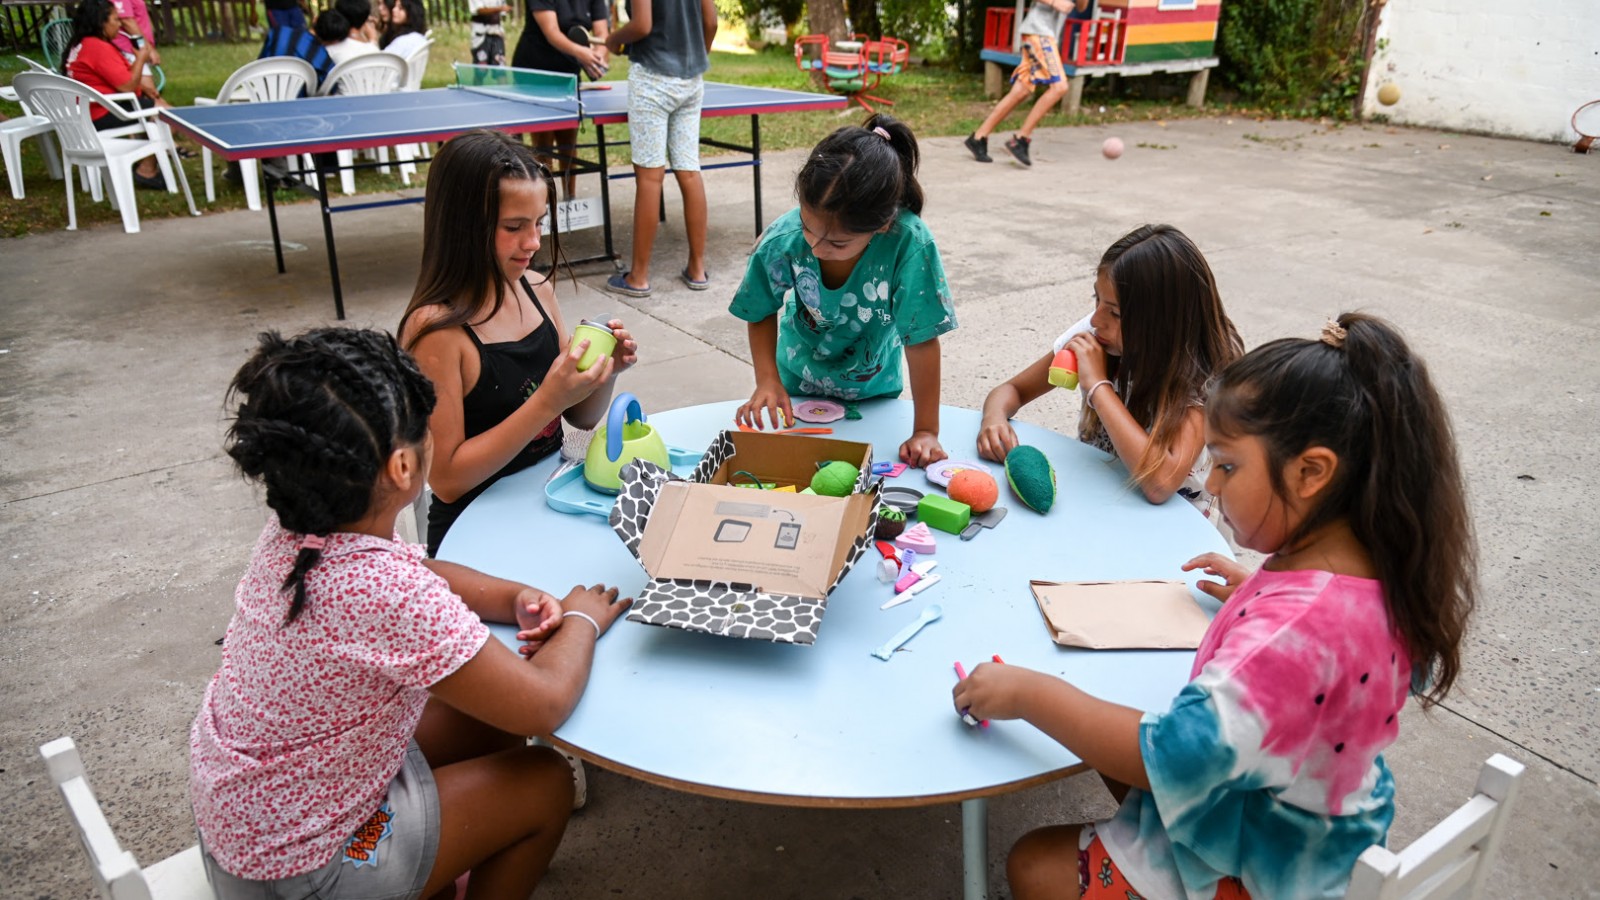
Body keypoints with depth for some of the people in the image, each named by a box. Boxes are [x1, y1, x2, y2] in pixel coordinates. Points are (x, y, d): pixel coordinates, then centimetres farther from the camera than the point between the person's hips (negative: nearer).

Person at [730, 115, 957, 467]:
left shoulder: (909, 244, -38)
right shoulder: (782, 240, -31)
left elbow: (921, 340, -30)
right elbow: (762, 313, -11)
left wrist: (926, 431, -26)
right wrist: (767, 381, -23)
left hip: (872, 389, -1)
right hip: (798, 384, 1)